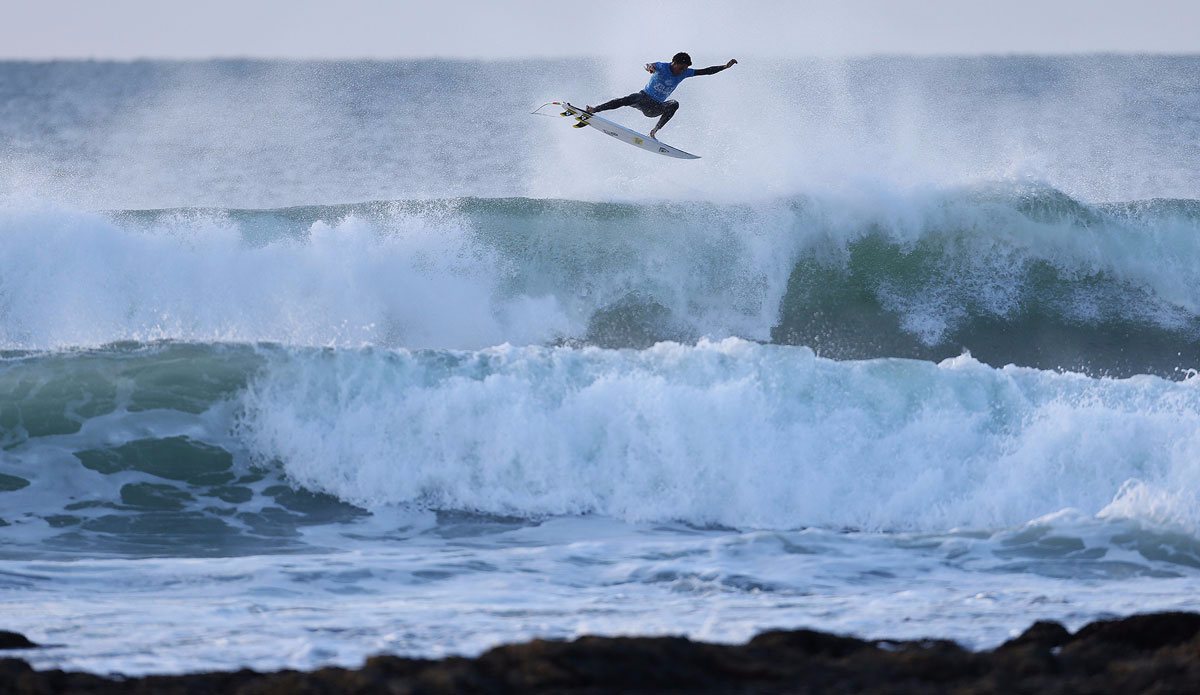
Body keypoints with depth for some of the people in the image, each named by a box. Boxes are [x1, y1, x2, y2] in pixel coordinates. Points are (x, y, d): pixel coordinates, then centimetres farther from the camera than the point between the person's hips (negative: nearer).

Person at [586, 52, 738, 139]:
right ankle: (593, 110, -40)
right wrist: (650, 67, -55)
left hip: (654, 109, 4)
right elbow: (649, 66, -30)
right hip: (643, 98, -4)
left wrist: (725, 67, -6)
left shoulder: (685, 73, 3)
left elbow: (706, 71, 4)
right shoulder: (662, 67, -10)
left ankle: (653, 132, -23)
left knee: (674, 104, -24)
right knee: (628, 100, -34)